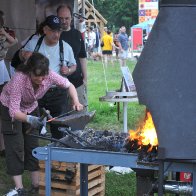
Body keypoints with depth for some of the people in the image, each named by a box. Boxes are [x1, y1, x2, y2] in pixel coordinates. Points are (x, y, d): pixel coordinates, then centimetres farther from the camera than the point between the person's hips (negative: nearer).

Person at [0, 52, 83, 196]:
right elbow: (14, 111, -40)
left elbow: (69, 85, -12)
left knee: (33, 144, 4)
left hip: (31, 108, 4)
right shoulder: (19, 79, -41)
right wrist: (28, 119, -58)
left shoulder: (50, 75, -29)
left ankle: (36, 184, 10)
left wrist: (76, 102, -29)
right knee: (15, 146, -8)